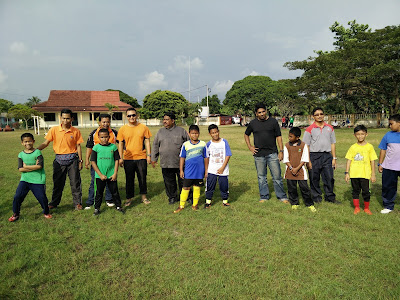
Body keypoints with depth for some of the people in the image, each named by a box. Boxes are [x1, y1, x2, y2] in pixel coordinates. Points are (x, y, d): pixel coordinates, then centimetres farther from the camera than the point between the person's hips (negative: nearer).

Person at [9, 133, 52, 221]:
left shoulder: (37, 152, -6)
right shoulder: (21, 154, 4)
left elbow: (39, 166, -17)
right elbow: (20, 169, -6)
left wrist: (26, 166, -11)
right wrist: (34, 167, -14)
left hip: (37, 180, -3)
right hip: (25, 179, 3)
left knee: (42, 197, -2)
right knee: (17, 196, -2)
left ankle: (46, 212, 23)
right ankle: (15, 214, 21)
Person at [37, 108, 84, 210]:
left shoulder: (76, 131, -1)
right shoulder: (54, 130, -1)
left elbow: (78, 146, 3)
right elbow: (45, 143, 0)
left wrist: (80, 160, 3)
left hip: (72, 159, -1)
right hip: (59, 159, 1)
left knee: (75, 182, 3)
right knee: (57, 182, 11)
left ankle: (77, 203, 15)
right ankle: (54, 203, 27)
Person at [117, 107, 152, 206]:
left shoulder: (143, 127, 1)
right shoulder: (123, 129, 1)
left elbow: (147, 141, 5)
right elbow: (120, 144, 4)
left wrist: (148, 155, 0)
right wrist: (120, 158, 0)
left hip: (141, 157, 0)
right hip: (128, 158, 0)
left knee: (142, 178, 8)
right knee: (129, 179, 8)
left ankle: (144, 196, 24)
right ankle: (129, 198, 21)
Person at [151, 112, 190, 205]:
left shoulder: (181, 131, 1)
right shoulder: (160, 132, 10)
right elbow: (155, 146, 15)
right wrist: (154, 159, 13)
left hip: (180, 163, -2)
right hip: (165, 163, 3)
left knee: (183, 181, 7)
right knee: (169, 182, 9)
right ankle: (172, 197, 26)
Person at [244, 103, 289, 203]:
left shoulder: (273, 122, 2)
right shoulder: (253, 123, 6)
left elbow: (278, 137, 4)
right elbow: (246, 135, 21)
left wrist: (281, 151, -2)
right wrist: (250, 147, 10)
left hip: (272, 153, -1)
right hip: (259, 154, 2)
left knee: (277, 176, 1)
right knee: (261, 177, 9)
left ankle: (282, 196, 15)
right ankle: (264, 196, 22)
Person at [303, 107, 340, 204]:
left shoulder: (329, 128, 10)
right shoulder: (310, 129, -1)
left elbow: (333, 143, 14)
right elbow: (306, 145, -3)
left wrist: (334, 158, 9)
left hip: (327, 155, 3)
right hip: (314, 156, -3)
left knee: (329, 178, 5)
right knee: (314, 179, 5)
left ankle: (330, 197, 20)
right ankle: (316, 197, 20)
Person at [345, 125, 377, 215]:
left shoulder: (369, 147, 0)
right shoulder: (353, 147, 2)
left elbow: (372, 161, 2)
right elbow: (349, 160, 4)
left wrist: (373, 174, 1)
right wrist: (347, 173, 0)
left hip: (365, 174, -1)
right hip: (354, 174, 1)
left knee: (366, 191, 5)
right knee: (355, 191, 10)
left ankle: (366, 208, 24)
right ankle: (356, 208, 23)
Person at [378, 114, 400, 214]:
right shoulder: (388, 135, 4)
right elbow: (383, 150, 8)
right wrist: (380, 164, 5)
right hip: (389, 167, 2)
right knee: (388, 187, 9)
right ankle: (388, 206, 23)